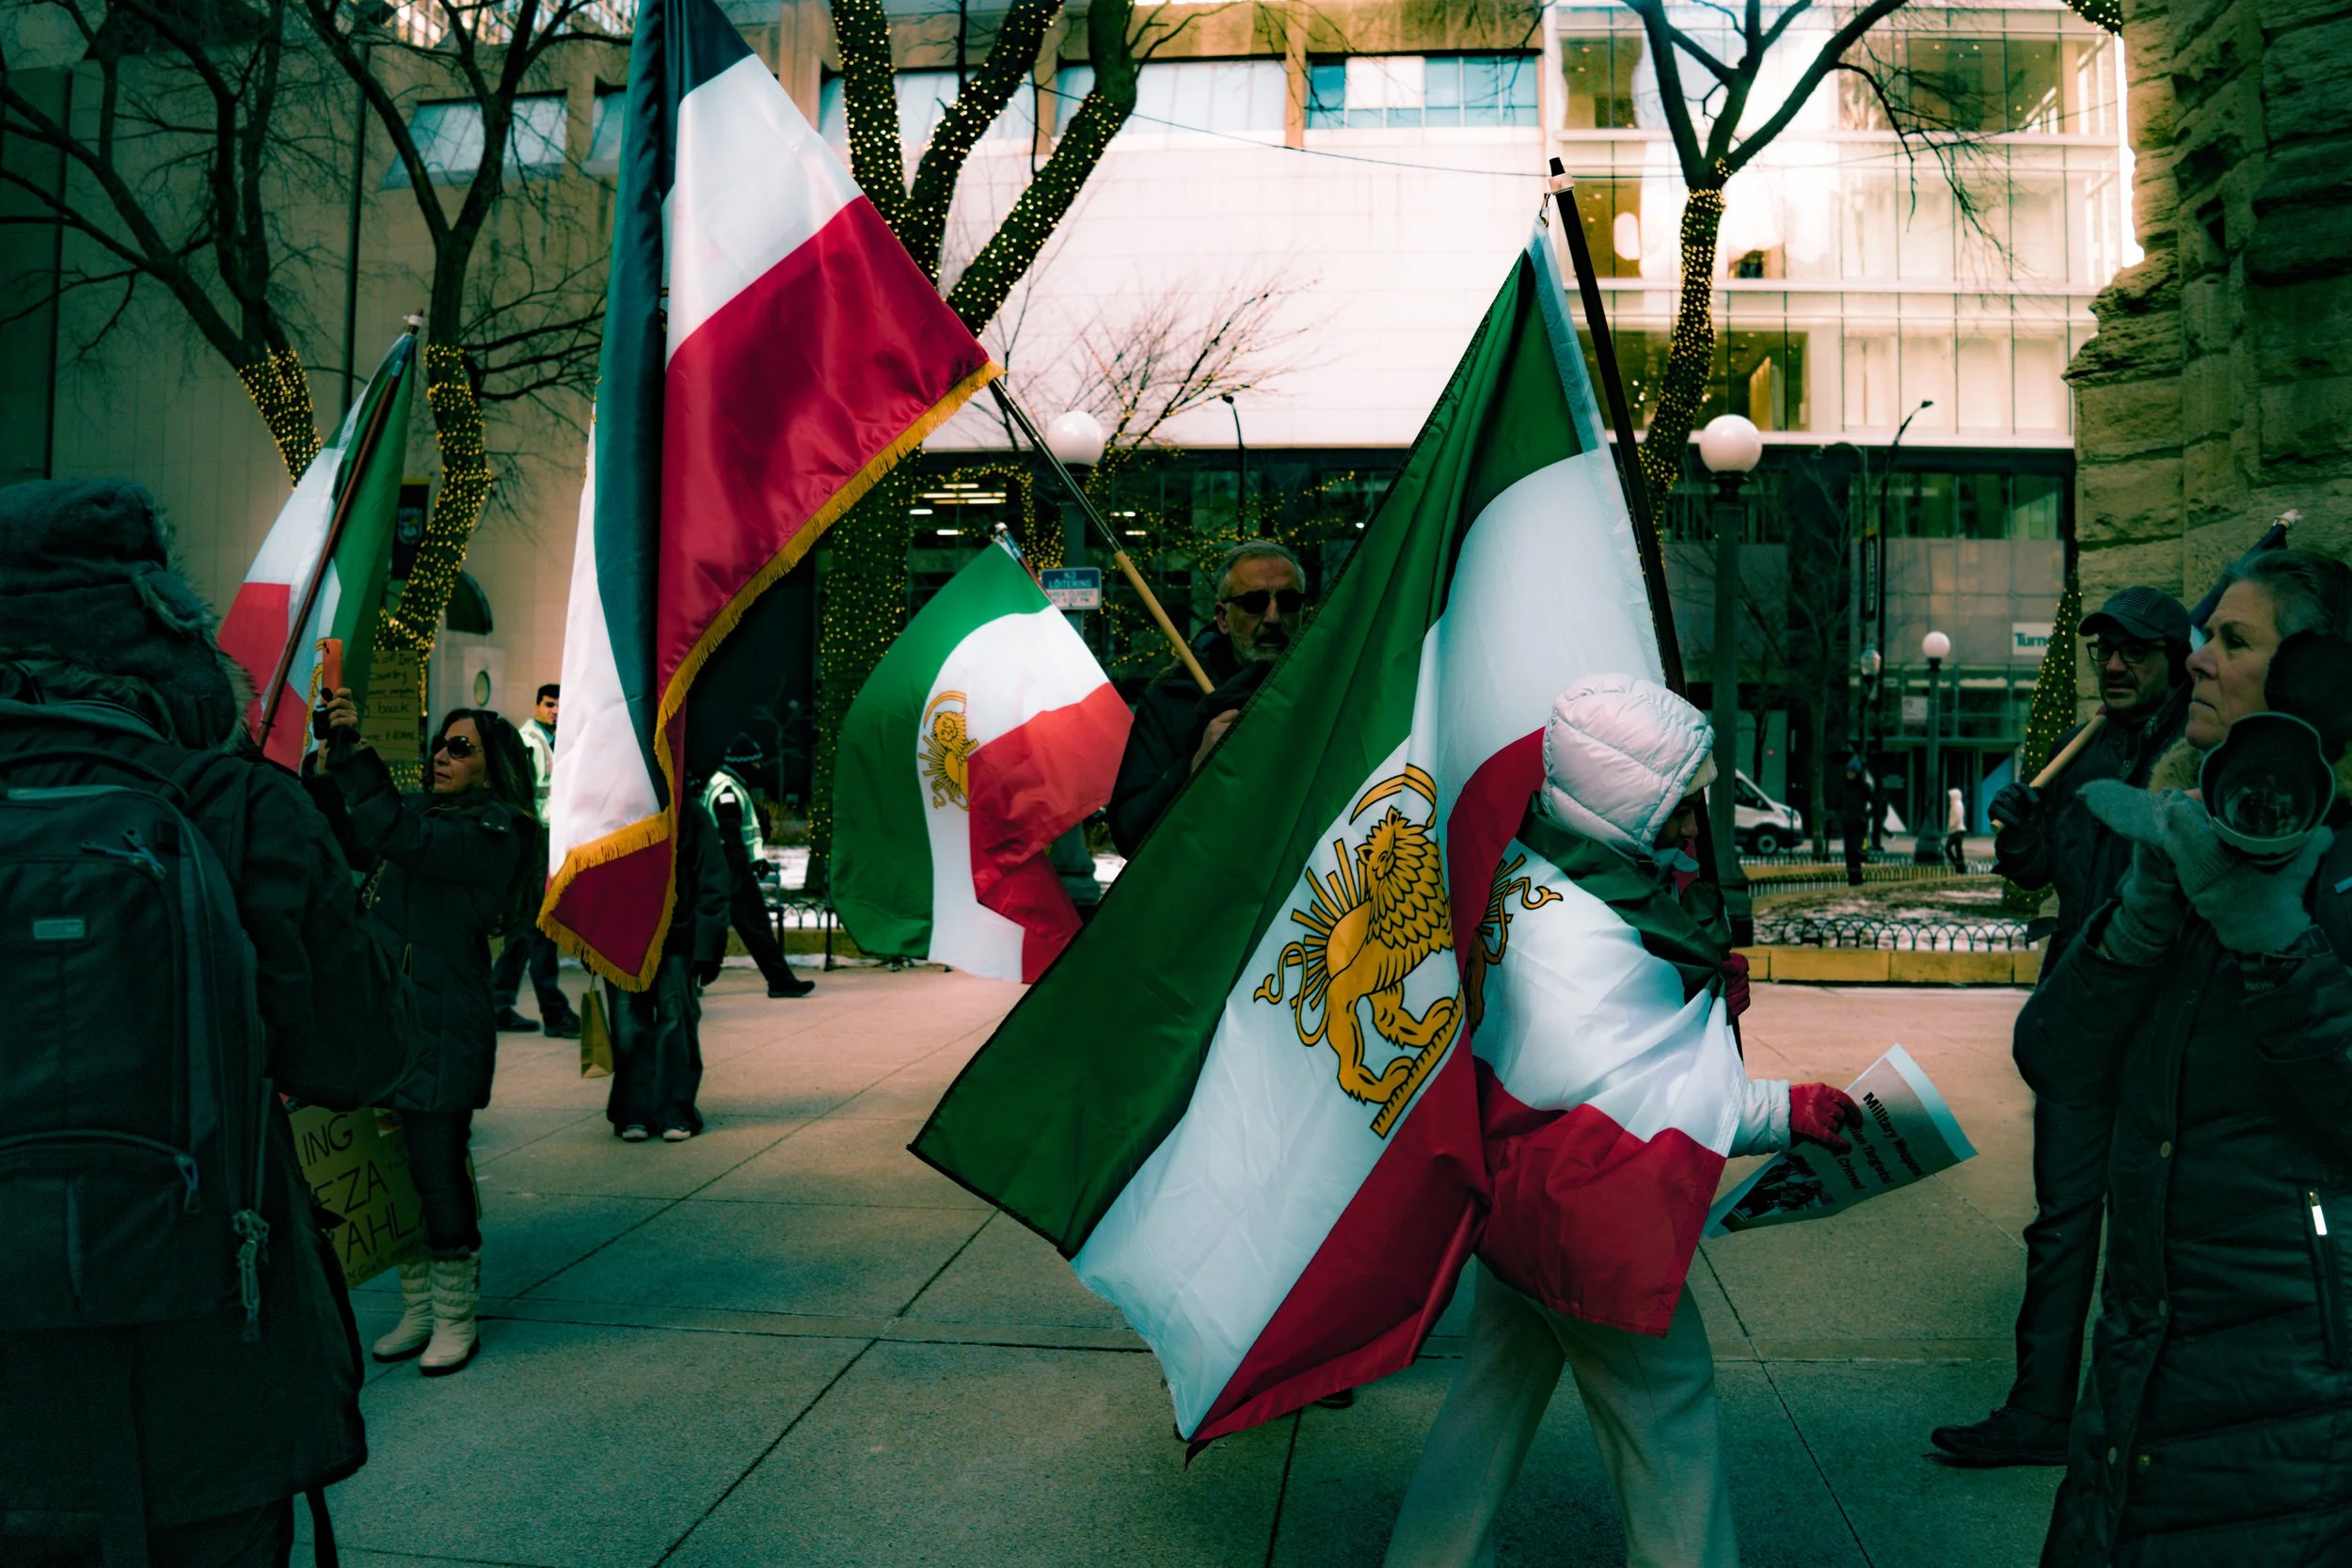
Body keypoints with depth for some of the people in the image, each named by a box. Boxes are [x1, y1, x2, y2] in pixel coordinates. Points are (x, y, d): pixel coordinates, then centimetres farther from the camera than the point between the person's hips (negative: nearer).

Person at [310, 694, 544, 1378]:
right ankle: (417, 1310, 25)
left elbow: (402, 837, -23)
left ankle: (456, 1318, 12)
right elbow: (346, 843, 9)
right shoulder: (419, 810, 16)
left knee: (438, 1175, -3)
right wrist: (331, 759, -2)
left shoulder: (495, 833, -9)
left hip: (443, 1027, -7)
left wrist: (356, 752, -23)